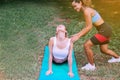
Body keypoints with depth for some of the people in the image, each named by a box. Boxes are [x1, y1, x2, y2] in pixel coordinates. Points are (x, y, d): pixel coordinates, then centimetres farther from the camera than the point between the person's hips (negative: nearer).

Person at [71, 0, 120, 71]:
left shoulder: (86, 11, -18)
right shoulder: (87, 10, 11)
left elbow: (89, 27, -19)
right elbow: (87, 27, 12)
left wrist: (78, 36, -18)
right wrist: (77, 34, 8)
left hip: (104, 31, -10)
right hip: (106, 29, 10)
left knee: (87, 45, -6)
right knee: (104, 50, 27)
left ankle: (91, 65, 11)